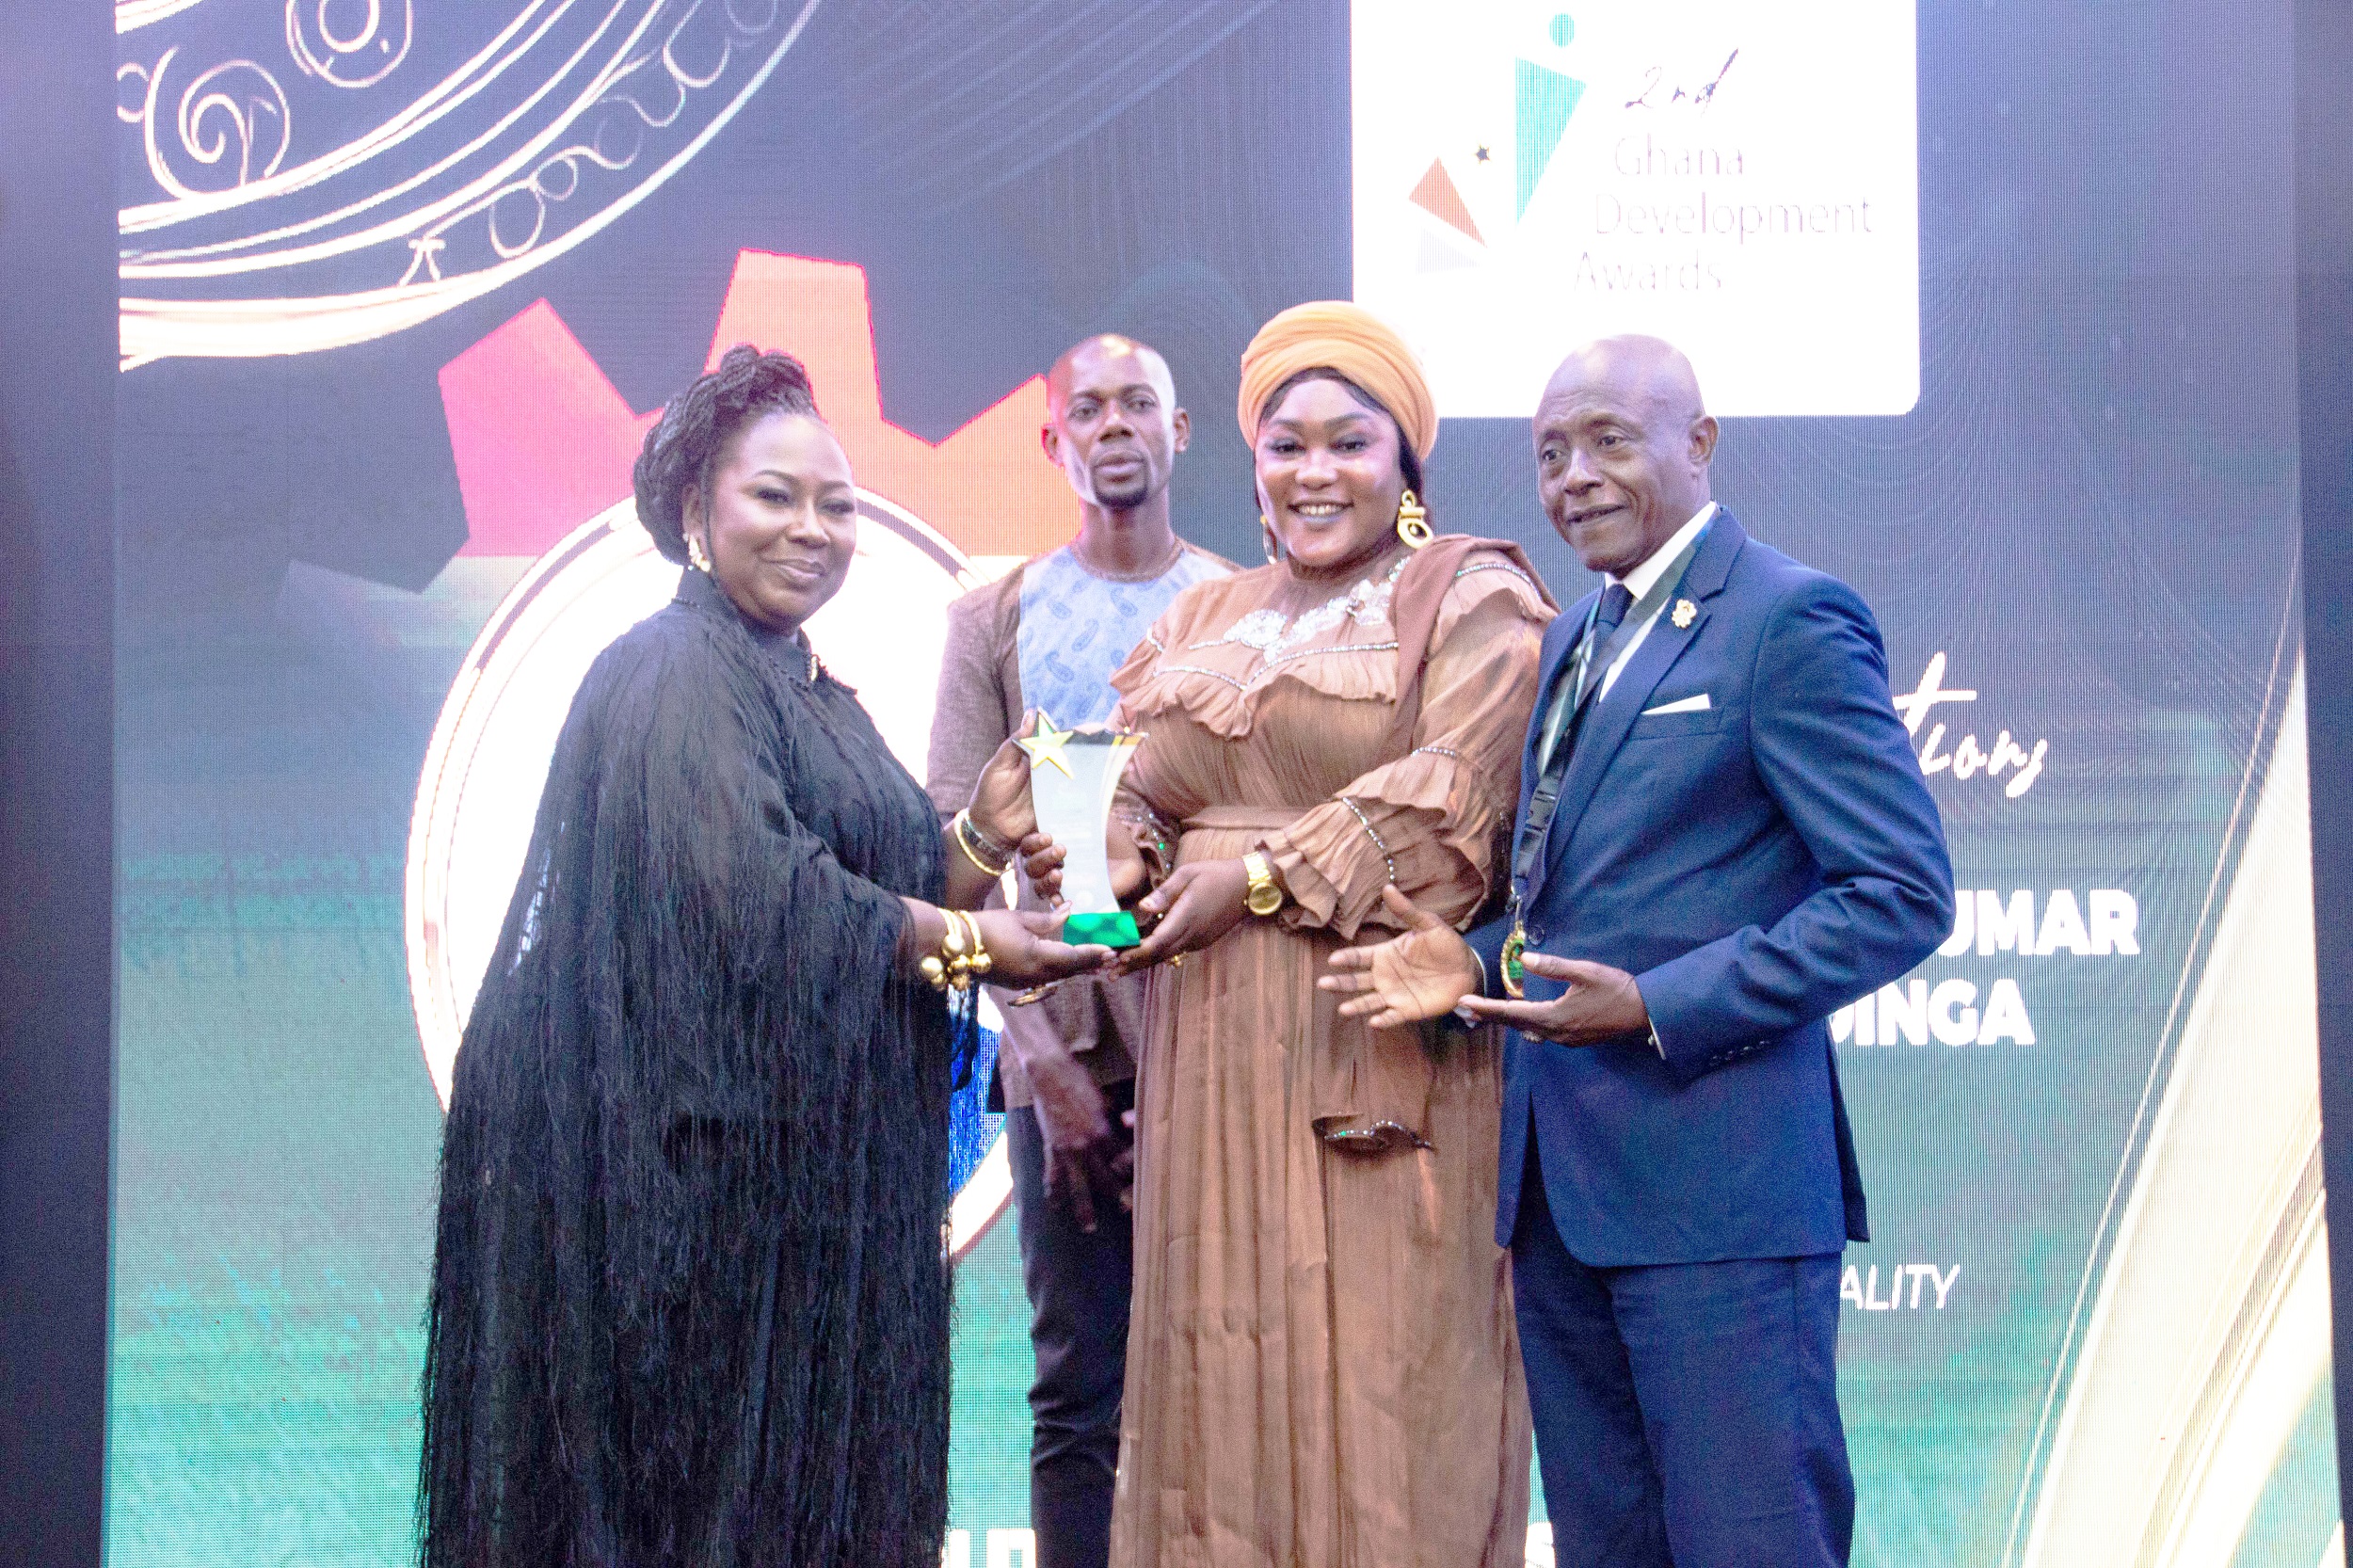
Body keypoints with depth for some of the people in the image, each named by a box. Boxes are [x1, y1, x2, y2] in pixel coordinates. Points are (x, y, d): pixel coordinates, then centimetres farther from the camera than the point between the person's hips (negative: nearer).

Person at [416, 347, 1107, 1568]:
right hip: (698, 1160, -9)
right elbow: (748, 893, -21)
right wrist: (961, 942, -13)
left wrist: (980, 839, -1)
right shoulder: (675, 670, -10)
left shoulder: (813, 693, 19)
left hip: (807, 1174, 9)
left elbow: (881, 896, 17)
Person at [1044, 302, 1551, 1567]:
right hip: (1213, 1071, 5)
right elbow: (1140, 799, 15)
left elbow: (1451, 803, -11)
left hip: (1385, 1066, -5)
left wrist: (1261, 876, -12)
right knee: (1222, 1394, 5)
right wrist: (1130, 879, -7)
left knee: (1376, 1387, -5)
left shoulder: (1472, 601, 2)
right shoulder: (1201, 623, 21)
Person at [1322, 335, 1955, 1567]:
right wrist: (1478, 963, 3)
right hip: (1562, 1184, 8)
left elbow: (1903, 895, -15)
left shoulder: (1791, 620, -9)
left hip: (1715, 1181, -8)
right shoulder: (1575, 638, 17)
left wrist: (1658, 1007, -19)